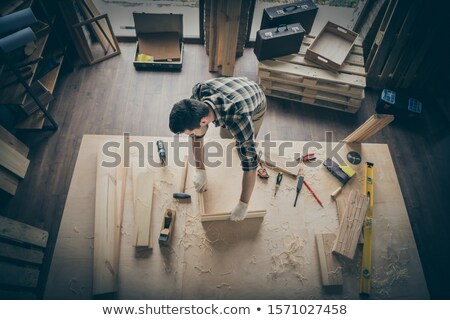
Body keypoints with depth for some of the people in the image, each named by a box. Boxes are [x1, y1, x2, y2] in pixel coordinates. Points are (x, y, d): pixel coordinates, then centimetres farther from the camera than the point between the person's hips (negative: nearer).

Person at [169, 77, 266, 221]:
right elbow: (197, 134, -22)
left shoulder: (238, 120, -52)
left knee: (245, 147, 11)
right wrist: (200, 170, -22)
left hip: (256, 101, -4)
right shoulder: (198, 92, -37)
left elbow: (250, 164, -43)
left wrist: (243, 205, -36)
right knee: (224, 137, 20)